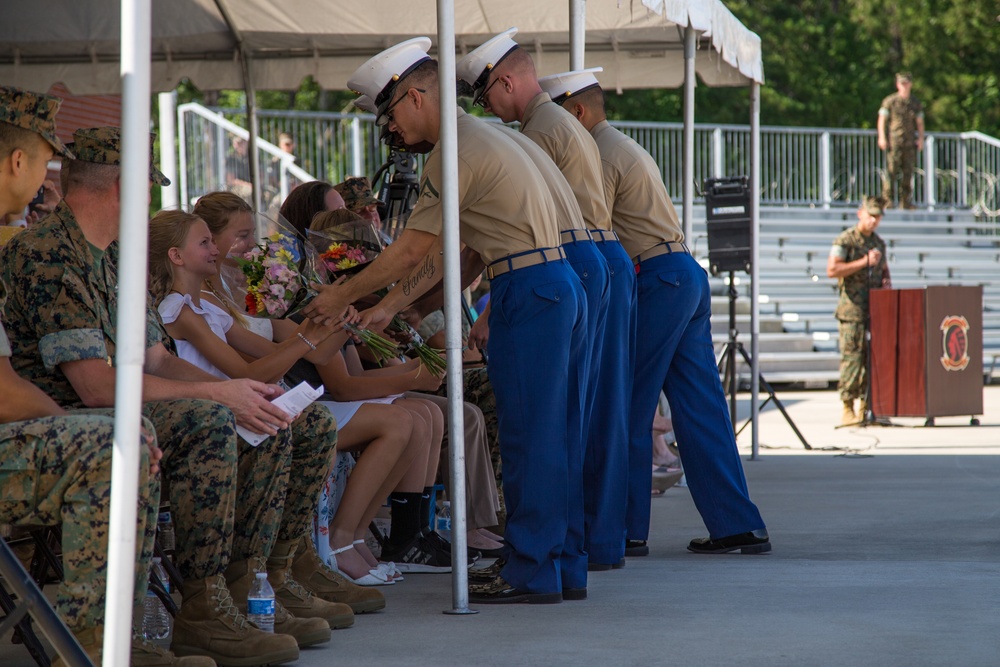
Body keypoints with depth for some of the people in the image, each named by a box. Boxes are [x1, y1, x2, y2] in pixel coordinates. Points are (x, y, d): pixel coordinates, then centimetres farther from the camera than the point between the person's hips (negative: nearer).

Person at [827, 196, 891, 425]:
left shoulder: (879, 242, 17)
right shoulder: (845, 240, -6)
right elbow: (832, 269, -18)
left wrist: (886, 281, 8)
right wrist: (865, 262, -17)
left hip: (875, 309, 7)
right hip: (853, 309, -7)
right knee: (852, 357, -9)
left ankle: (866, 408, 12)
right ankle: (847, 410, -7)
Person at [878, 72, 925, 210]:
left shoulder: (916, 103, 13)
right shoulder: (889, 101, 3)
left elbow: (920, 122, 15)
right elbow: (882, 120, 2)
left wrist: (920, 139, 3)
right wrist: (882, 137, -8)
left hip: (910, 142, 3)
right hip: (893, 141, -3)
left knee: (908, 172, 1)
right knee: (891, 170, -9)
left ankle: (906, 202, 6)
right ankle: (886, 200, -6)